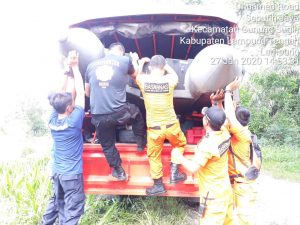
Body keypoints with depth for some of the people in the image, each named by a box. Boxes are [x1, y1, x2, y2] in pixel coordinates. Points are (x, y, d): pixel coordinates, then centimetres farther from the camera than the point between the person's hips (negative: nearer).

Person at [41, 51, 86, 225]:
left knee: (56, 203, 24)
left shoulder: (53, 120, -6)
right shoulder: (74, 121, -21)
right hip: (72, 173, -7)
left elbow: (61, 96, 0)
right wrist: (75, 67, -12)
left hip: (56, 171, 7)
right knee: (73, 210, 5)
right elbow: (80, 93, -17)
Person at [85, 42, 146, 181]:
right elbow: (135, 75, 22)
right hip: (119, 113, -2)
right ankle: (140, 142, 42)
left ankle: (118, 171, 36)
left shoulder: (91, 65, 10)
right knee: (136, 112, 31)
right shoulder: (125, 60, -1)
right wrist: (135, 61, 41)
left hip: (98, 116, 3)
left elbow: (87, 93, 21)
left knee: (107, 145, 23)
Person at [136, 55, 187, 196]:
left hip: (153, 128, 0)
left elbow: (136, 75, 18)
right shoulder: (170, 79, -9)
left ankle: (158, 185, 29)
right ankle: (174, 173, 28)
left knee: (154, 155, 19)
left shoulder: (143, 80, -8)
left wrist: (142, 62, 33)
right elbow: (174, 74, 18)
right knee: (180, 144, 30)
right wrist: (164, 64, 30)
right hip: (171, 125, 0)